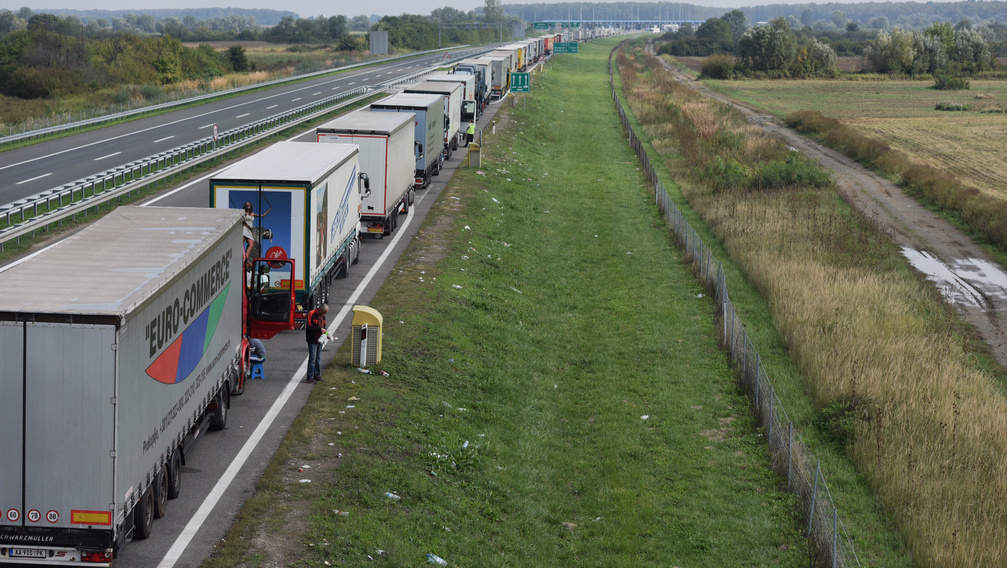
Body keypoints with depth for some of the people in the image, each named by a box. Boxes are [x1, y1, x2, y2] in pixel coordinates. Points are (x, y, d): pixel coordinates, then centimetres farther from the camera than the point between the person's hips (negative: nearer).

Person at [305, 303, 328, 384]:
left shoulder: (322, 315, 12)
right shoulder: (311, 314, -13)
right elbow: (309, 327, -18)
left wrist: (325, 333, 6)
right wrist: (319, 329, -22)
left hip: (319, 340, 8)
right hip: (312, 341, -8)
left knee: (318, 358, 13)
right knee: (312, 358, -7)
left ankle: (317, 375, 21)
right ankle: (310, 377, -3)